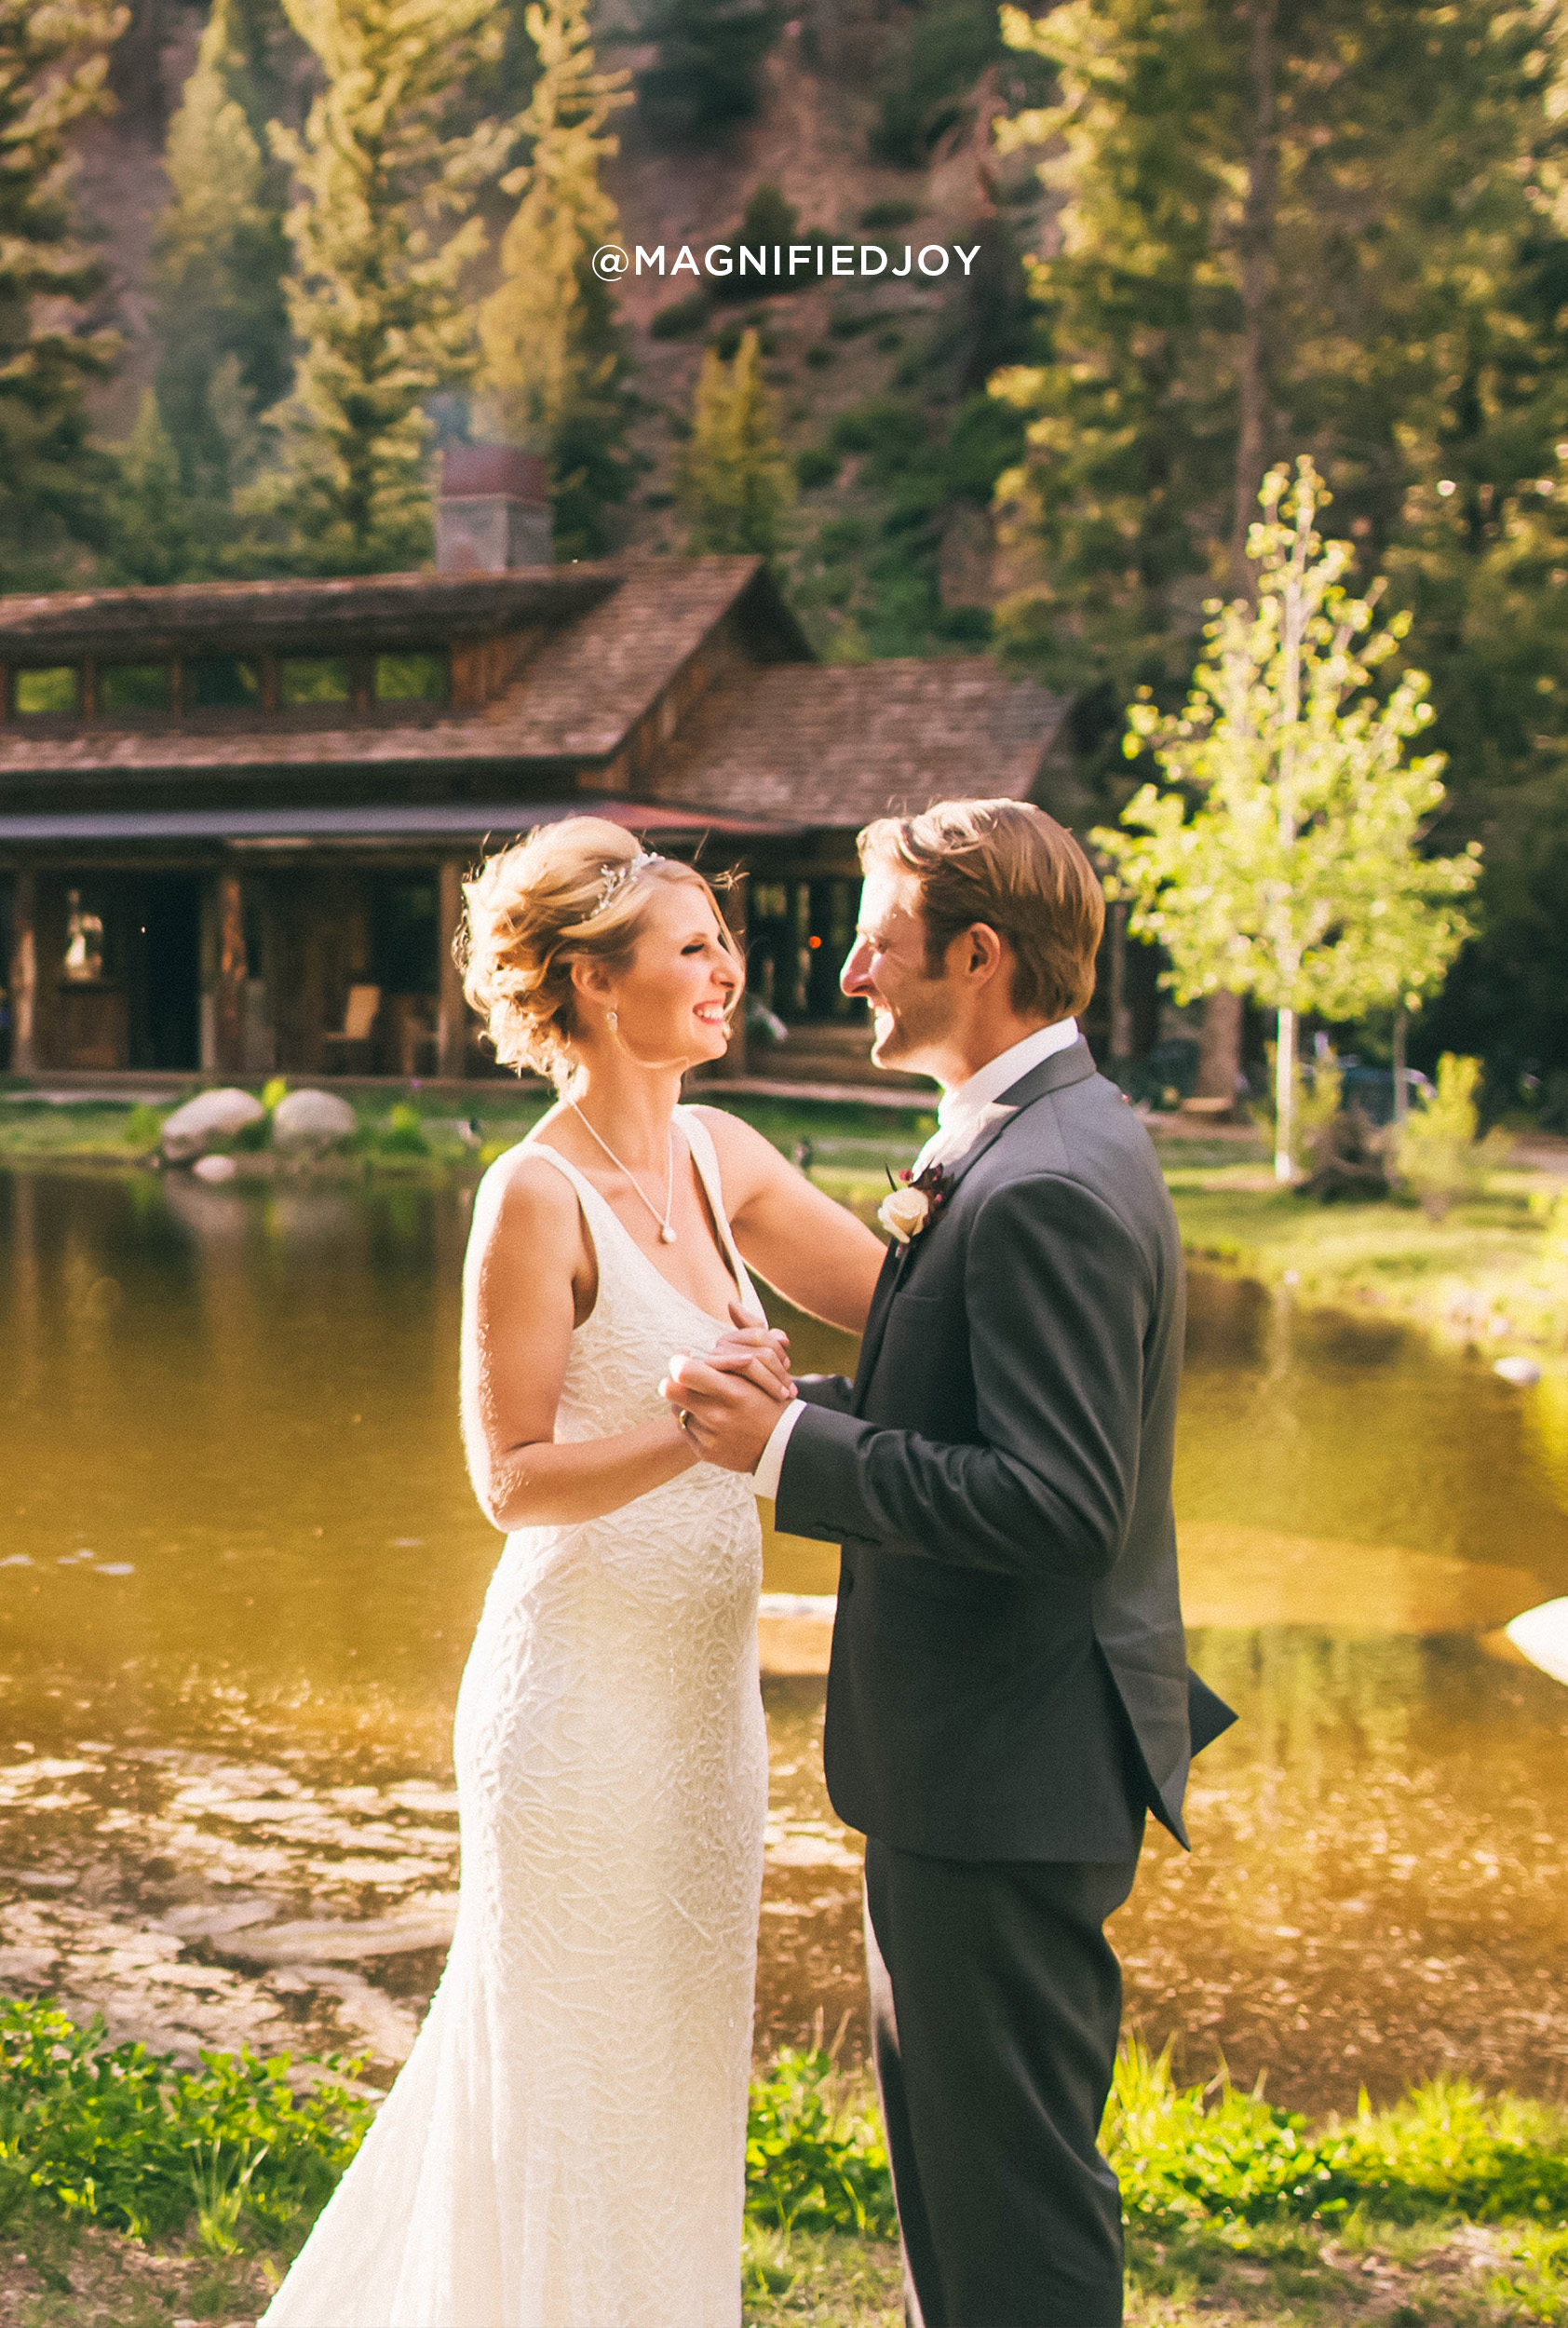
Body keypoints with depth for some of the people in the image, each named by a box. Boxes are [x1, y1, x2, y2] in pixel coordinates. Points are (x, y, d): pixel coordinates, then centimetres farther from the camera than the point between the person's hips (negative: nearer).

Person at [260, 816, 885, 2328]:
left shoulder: (715, 1156, 6)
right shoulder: (538, 1196, -15)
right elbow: (511, 1475, -17)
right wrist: (693, 1434, -29)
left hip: (698, 1690, 8)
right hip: (584, 1696, -7)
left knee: (675, 2074, 18)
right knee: (572, 2082, 6)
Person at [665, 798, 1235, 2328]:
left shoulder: (1048, 1185, -23)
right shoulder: (1031, 1141, 11)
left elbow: (1058, 1504, -27)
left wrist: (791, 1448, -22)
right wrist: (798, 1402, 4)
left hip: (1008, 1776, -11)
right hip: (983, 1755, 11)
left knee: (1014, 2186, 2)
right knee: (949, 2157, 23)